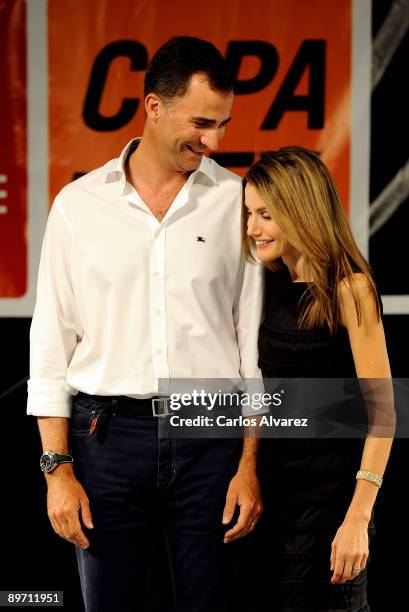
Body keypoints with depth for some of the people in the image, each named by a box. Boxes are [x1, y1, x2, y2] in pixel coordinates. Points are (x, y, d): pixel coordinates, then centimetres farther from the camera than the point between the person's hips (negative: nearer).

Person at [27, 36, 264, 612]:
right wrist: (57, 469, -2)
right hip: (109, 434, 0)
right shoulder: (80, 203, 3)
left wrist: (250, 463, 0)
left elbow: (256, 342, 6)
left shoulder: (236, 202, 4)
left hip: (209, 433, 0)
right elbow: (51, 343, 4)